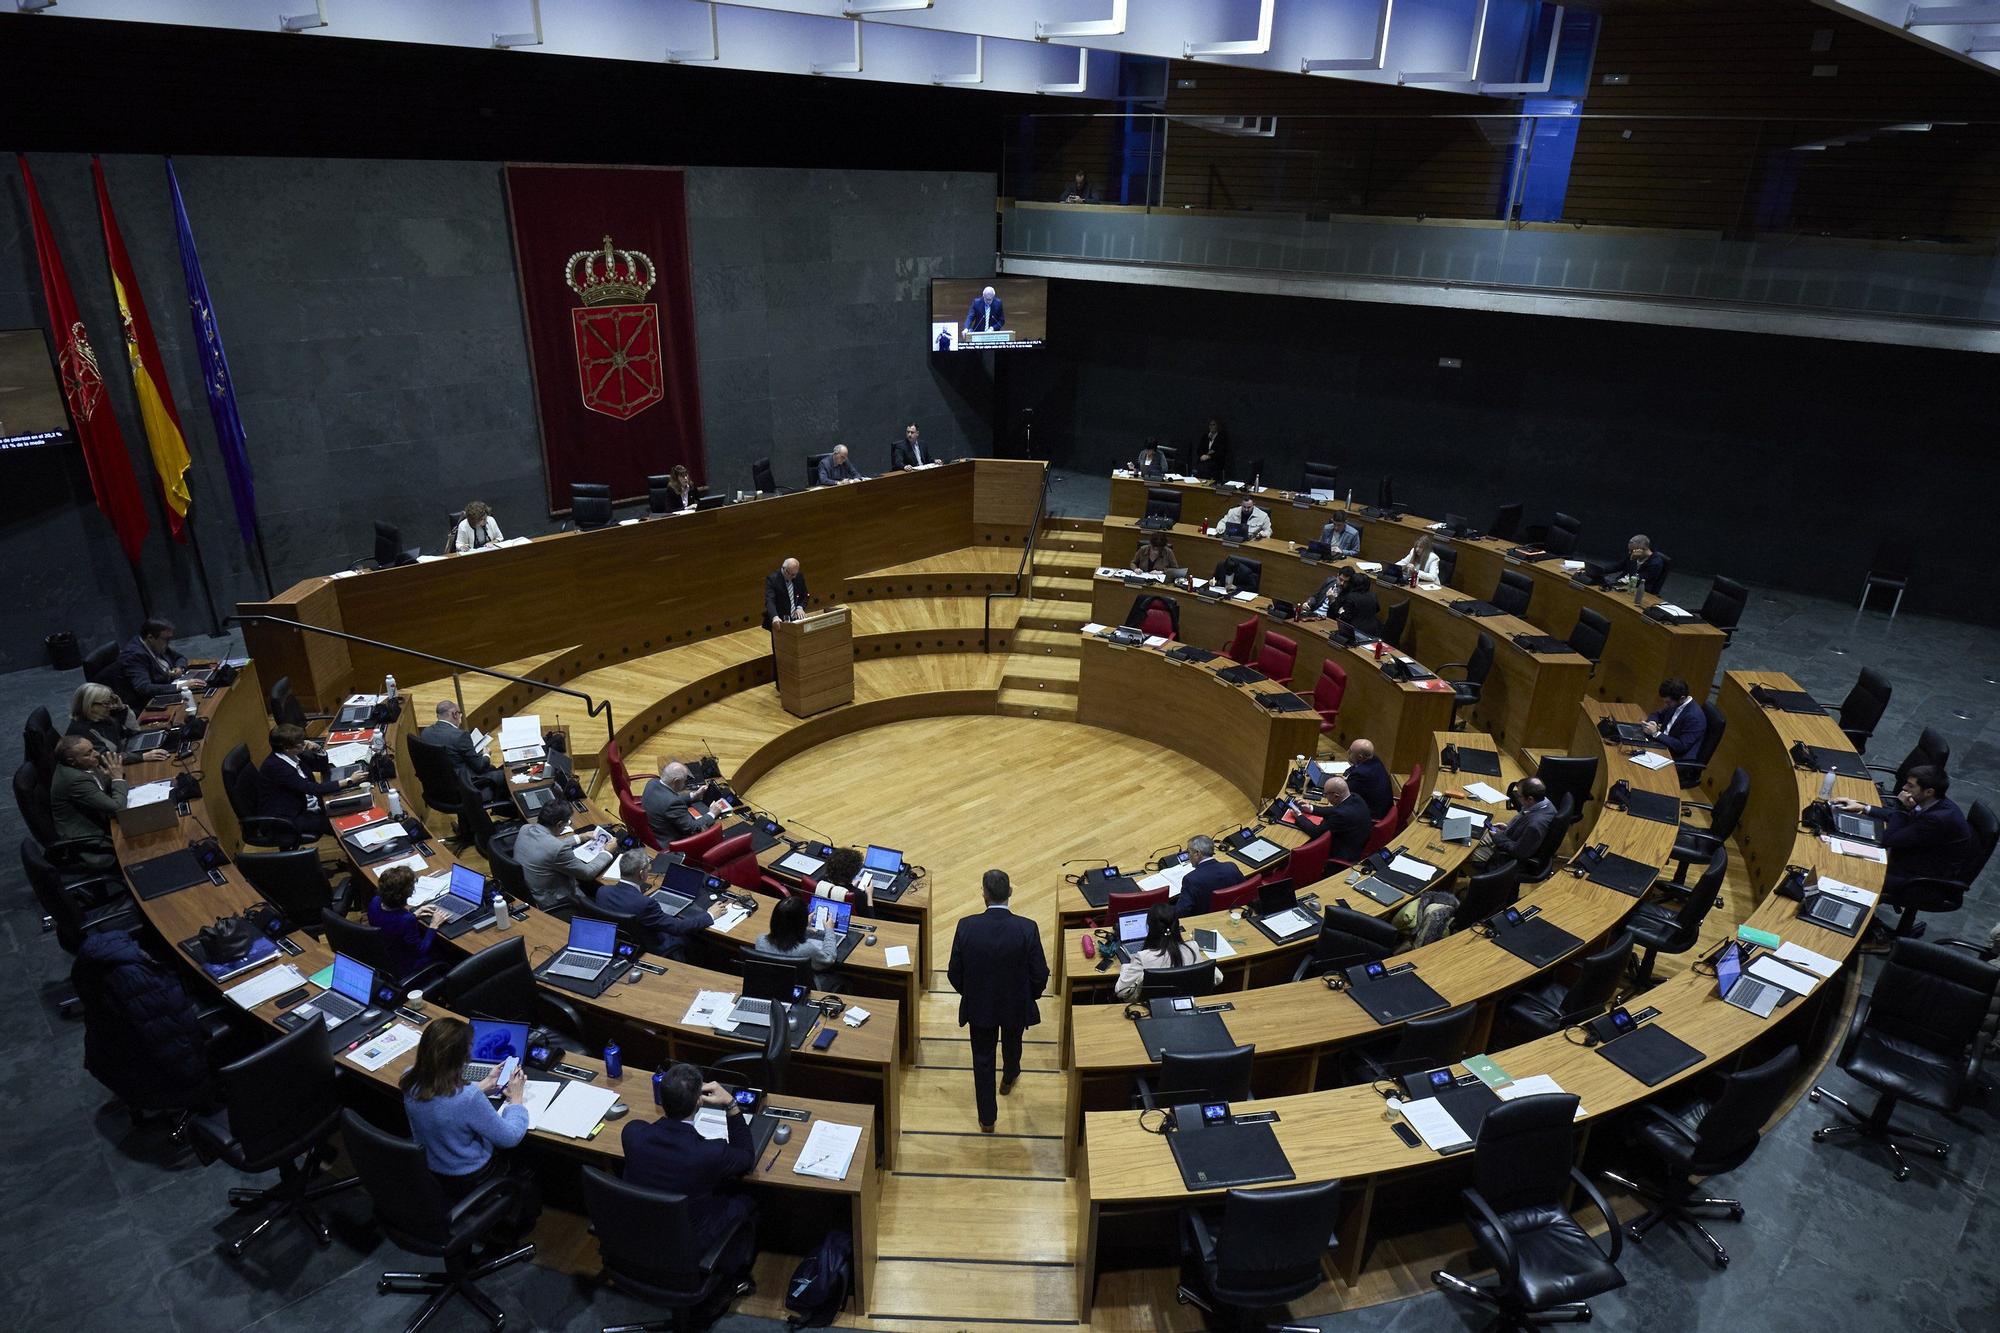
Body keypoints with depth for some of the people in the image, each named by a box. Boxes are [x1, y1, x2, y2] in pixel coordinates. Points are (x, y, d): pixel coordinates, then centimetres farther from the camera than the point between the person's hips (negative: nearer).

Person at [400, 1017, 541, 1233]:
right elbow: (510, 1137, -23)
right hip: (468, 1182, -6)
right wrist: (516, 1099, -8)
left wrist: (484, 1085, 8)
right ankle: (511, 1229, 43)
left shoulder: (410, 1080, -19)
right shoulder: (468, 1098, -38)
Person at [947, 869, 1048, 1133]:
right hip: (1016, 1005, 1)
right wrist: (1028, 997, 5)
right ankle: (1008, 1080, 60)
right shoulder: (1027, 929, -25)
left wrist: (970, 993, 9)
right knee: (1011, 1044, 32)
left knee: (982, 1060, 19)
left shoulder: (967, 926, -23)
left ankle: (987, 1119, 31)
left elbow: (954, 973, -12)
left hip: (979, 1006, -1)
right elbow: (1040, 975, -17)